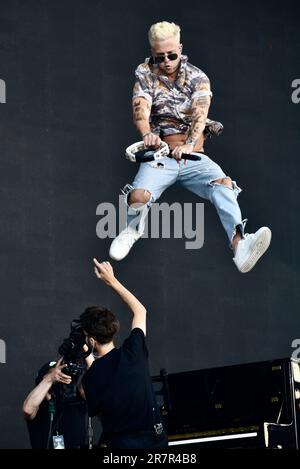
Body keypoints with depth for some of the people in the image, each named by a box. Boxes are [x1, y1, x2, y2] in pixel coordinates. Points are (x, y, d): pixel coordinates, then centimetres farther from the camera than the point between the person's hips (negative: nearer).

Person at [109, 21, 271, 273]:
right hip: (160, 155, 0)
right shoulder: (145, 75, 6)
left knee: (224, 184, -30)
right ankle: (131, 231, 8)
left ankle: (240, 246, -51)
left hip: (193, 157, 0)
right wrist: (147, 133, -36)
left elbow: (200, 112, -11)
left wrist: (189, 144, -32)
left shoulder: (198, 77, 6)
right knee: (138, 197, -29)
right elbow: (141, 108, -12)